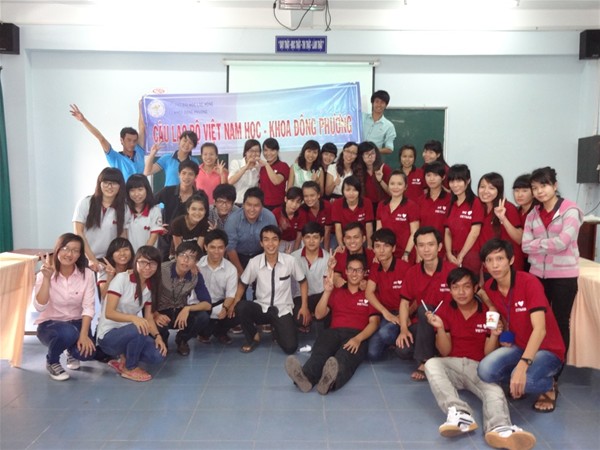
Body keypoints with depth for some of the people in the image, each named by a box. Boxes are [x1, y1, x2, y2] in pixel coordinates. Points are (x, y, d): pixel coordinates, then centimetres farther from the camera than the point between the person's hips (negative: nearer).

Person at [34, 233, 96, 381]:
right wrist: (47, 278, -32)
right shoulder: (44, 275, -11)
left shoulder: (87, 274, -10)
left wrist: (84, 334, -26)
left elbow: (88, 307, -15)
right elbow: (40, 307, -25)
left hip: (76, 323, 2)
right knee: (67, 332, -37)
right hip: (49, 324, -2)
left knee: (87, 351, -27)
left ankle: (72, 352, 14)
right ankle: (52, 361, -2)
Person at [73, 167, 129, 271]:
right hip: (85, 259, -1)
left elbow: (123, 238, 5)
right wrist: (91, 259, -10)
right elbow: (78, 232, -4)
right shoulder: (85, 203, -2)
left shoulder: (124, 209, 1)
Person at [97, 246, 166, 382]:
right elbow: (109, 313, -22)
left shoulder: (151, 287, 3)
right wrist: (133, 318, -39)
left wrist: (157, 336, -14)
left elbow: (148, 317, 4)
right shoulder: (122, 278, -16)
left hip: (128, 333, 6)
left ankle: (123, 359, 9)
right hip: (108, 335, -5)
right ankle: (130, 368, -8)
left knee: (158, 356, -19)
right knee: (138, 330, -36)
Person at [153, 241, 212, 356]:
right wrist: (155, 315, -36)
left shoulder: (196, 276, -13)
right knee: (156, 325, -36)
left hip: (181, 312, 2)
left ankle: (182, 339, 7)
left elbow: (207, 304, -13)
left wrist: (187, 309, -31)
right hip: (161, 313, -2)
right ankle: (161, 340, 7)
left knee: (203, 317, -27)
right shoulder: (162, 270, -24)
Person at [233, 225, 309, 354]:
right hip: (262, 308, 1)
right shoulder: (254, 262, -11)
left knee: (290, 347, -18)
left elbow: (302, 282, 2)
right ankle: (253, 338, -2)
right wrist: (234, 304, -8)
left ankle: (277, 330, 18)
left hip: (283, 310, -1)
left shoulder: (290, 260, -13)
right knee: (241, 307, -31)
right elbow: (242, 284, 4)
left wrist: (304, 306, -3)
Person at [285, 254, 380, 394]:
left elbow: (374, 322, 4)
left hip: (357, 335, -2)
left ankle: (330, 380, -70)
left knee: (346, 356, -39)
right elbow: (319, 315, 16)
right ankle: (305, 377, -64)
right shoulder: (336, 292, 25)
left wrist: (358, 338, -16)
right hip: (334, 332, 2)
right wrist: (327, 291, 2)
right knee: (320, 352, -35)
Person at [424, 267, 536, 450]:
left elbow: (488, 354, 2)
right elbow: (445, 352, -1)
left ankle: (499, 429, -61)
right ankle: (459, 413, -50)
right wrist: (440, 328, -18)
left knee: (495, 392, -30)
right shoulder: (445, 312, 4)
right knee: (431, 364, -32)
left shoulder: (488, 313, 3)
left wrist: (494, 335, -18)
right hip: (452, 365, 0)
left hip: (478, 367, 0)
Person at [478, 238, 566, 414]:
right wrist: (506, 336, -5)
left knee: (522, 380, -34)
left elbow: (540, 329, -32)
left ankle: (549, 386, 2)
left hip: (547, 350, -5)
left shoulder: (529, 282, -23)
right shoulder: (488, 288, -5)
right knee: (485, 370, -22)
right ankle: (523, 379, 9)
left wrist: (522, 365, -44)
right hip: (518, 346, 5)